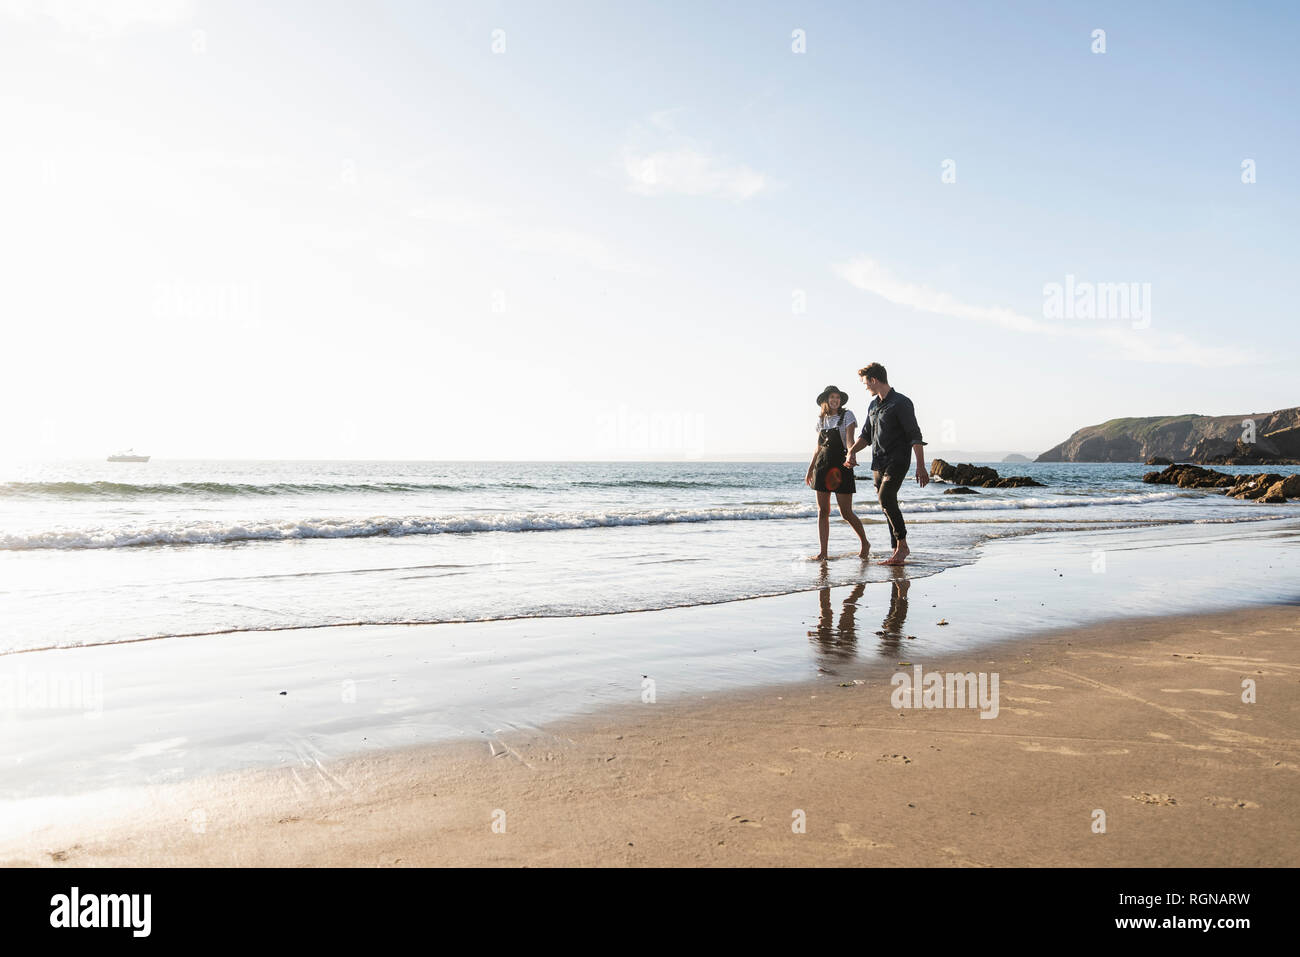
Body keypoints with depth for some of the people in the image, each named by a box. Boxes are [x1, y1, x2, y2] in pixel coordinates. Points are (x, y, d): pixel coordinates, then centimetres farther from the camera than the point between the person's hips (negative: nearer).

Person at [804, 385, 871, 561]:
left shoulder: (847, 415, -2)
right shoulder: (821, 419, 12)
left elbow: (850, 439, -15)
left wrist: (850, 455, -35)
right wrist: (810, 470, 19)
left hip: (841, 467, -5)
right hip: (822, 467, 5)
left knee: (846, 513, -4)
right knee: (822, 511, 1)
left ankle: (865, 543, 17)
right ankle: (823, 552, 5)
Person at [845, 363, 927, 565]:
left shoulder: (901, 403, -8)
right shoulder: (873, 406, 16)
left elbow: (915, 436, -11)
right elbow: (866, 434, 25)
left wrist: (920, 467, -17)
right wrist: (852, 451, 6)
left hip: (897, 461, -8)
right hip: (878, 463, 8)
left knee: (886, 498, -22)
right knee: (888, 505, 7)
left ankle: (901, 545, -13)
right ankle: (899, 550, 16)